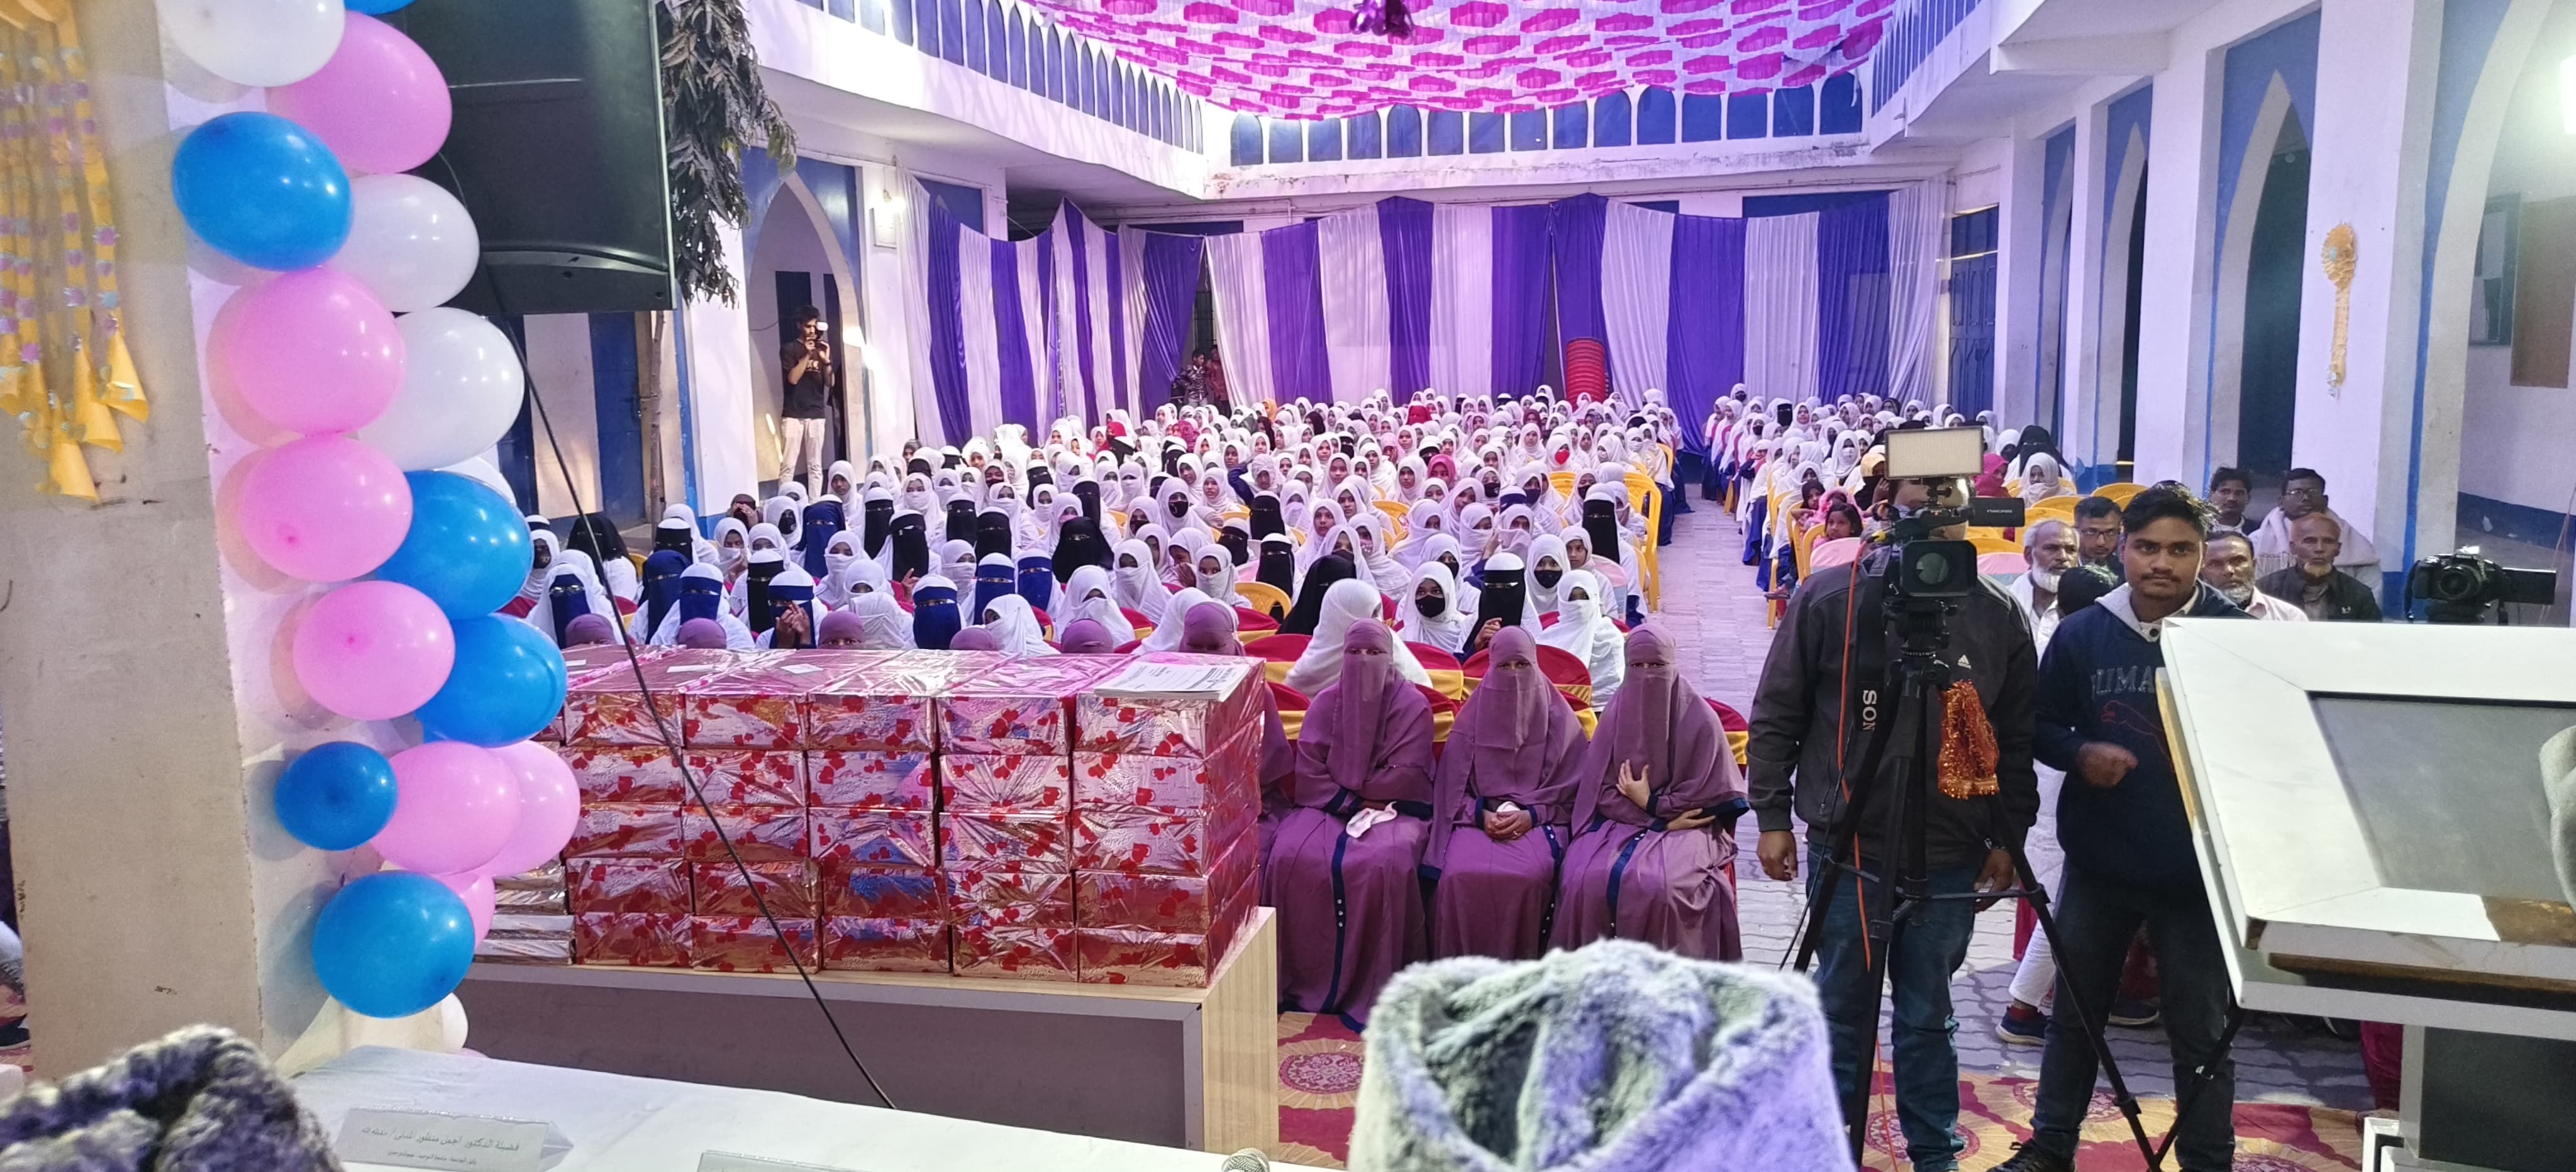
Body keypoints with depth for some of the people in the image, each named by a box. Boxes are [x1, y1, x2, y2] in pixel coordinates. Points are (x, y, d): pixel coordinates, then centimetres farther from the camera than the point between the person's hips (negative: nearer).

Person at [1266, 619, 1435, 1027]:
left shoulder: (1413, 706, 1)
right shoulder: (1326, 703, 9)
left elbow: (1406, 776, -6)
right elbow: (1309, 771, 2)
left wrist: (1354, 795, -5)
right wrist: (1352, 805, -11)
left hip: (1392, 809, -3)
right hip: (1328, 806, 3)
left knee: (1386, 864, -34)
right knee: (1289, 857, -26)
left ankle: (1371, 993, -24)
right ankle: (1299, 981, -16)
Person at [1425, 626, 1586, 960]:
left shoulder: (1559, 720, 6)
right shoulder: (1471, 719, 10)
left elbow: (1570, 789, 4)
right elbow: (1453, 787, 8)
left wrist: (1531, 815, -12)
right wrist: (1481, 815, -11)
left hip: (1538, 819, -1)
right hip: (1478, 818, 1)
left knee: (1528, 876, -33)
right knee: (1460, 875, -29)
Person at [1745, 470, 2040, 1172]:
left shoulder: (1999, 615, 1)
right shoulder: (1827, 599, -4)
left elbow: (2017, 739, 8)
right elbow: (1776, 717, 1)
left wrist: (2008, 836, 6)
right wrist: (1773, 815, 0)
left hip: (1951, 857, 1)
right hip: (1846, 844, -1)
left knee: (1928, 1014, 11)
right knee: (1844, 1006, 11)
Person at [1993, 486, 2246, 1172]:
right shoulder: (2082, 633, 0)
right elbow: (2042, 727, 6)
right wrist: (2079, 754, -13)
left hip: (2197, 869, -2)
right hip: (2097, 863, 2)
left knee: (2201, 1032, 9)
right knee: (2075, 1013, 15)